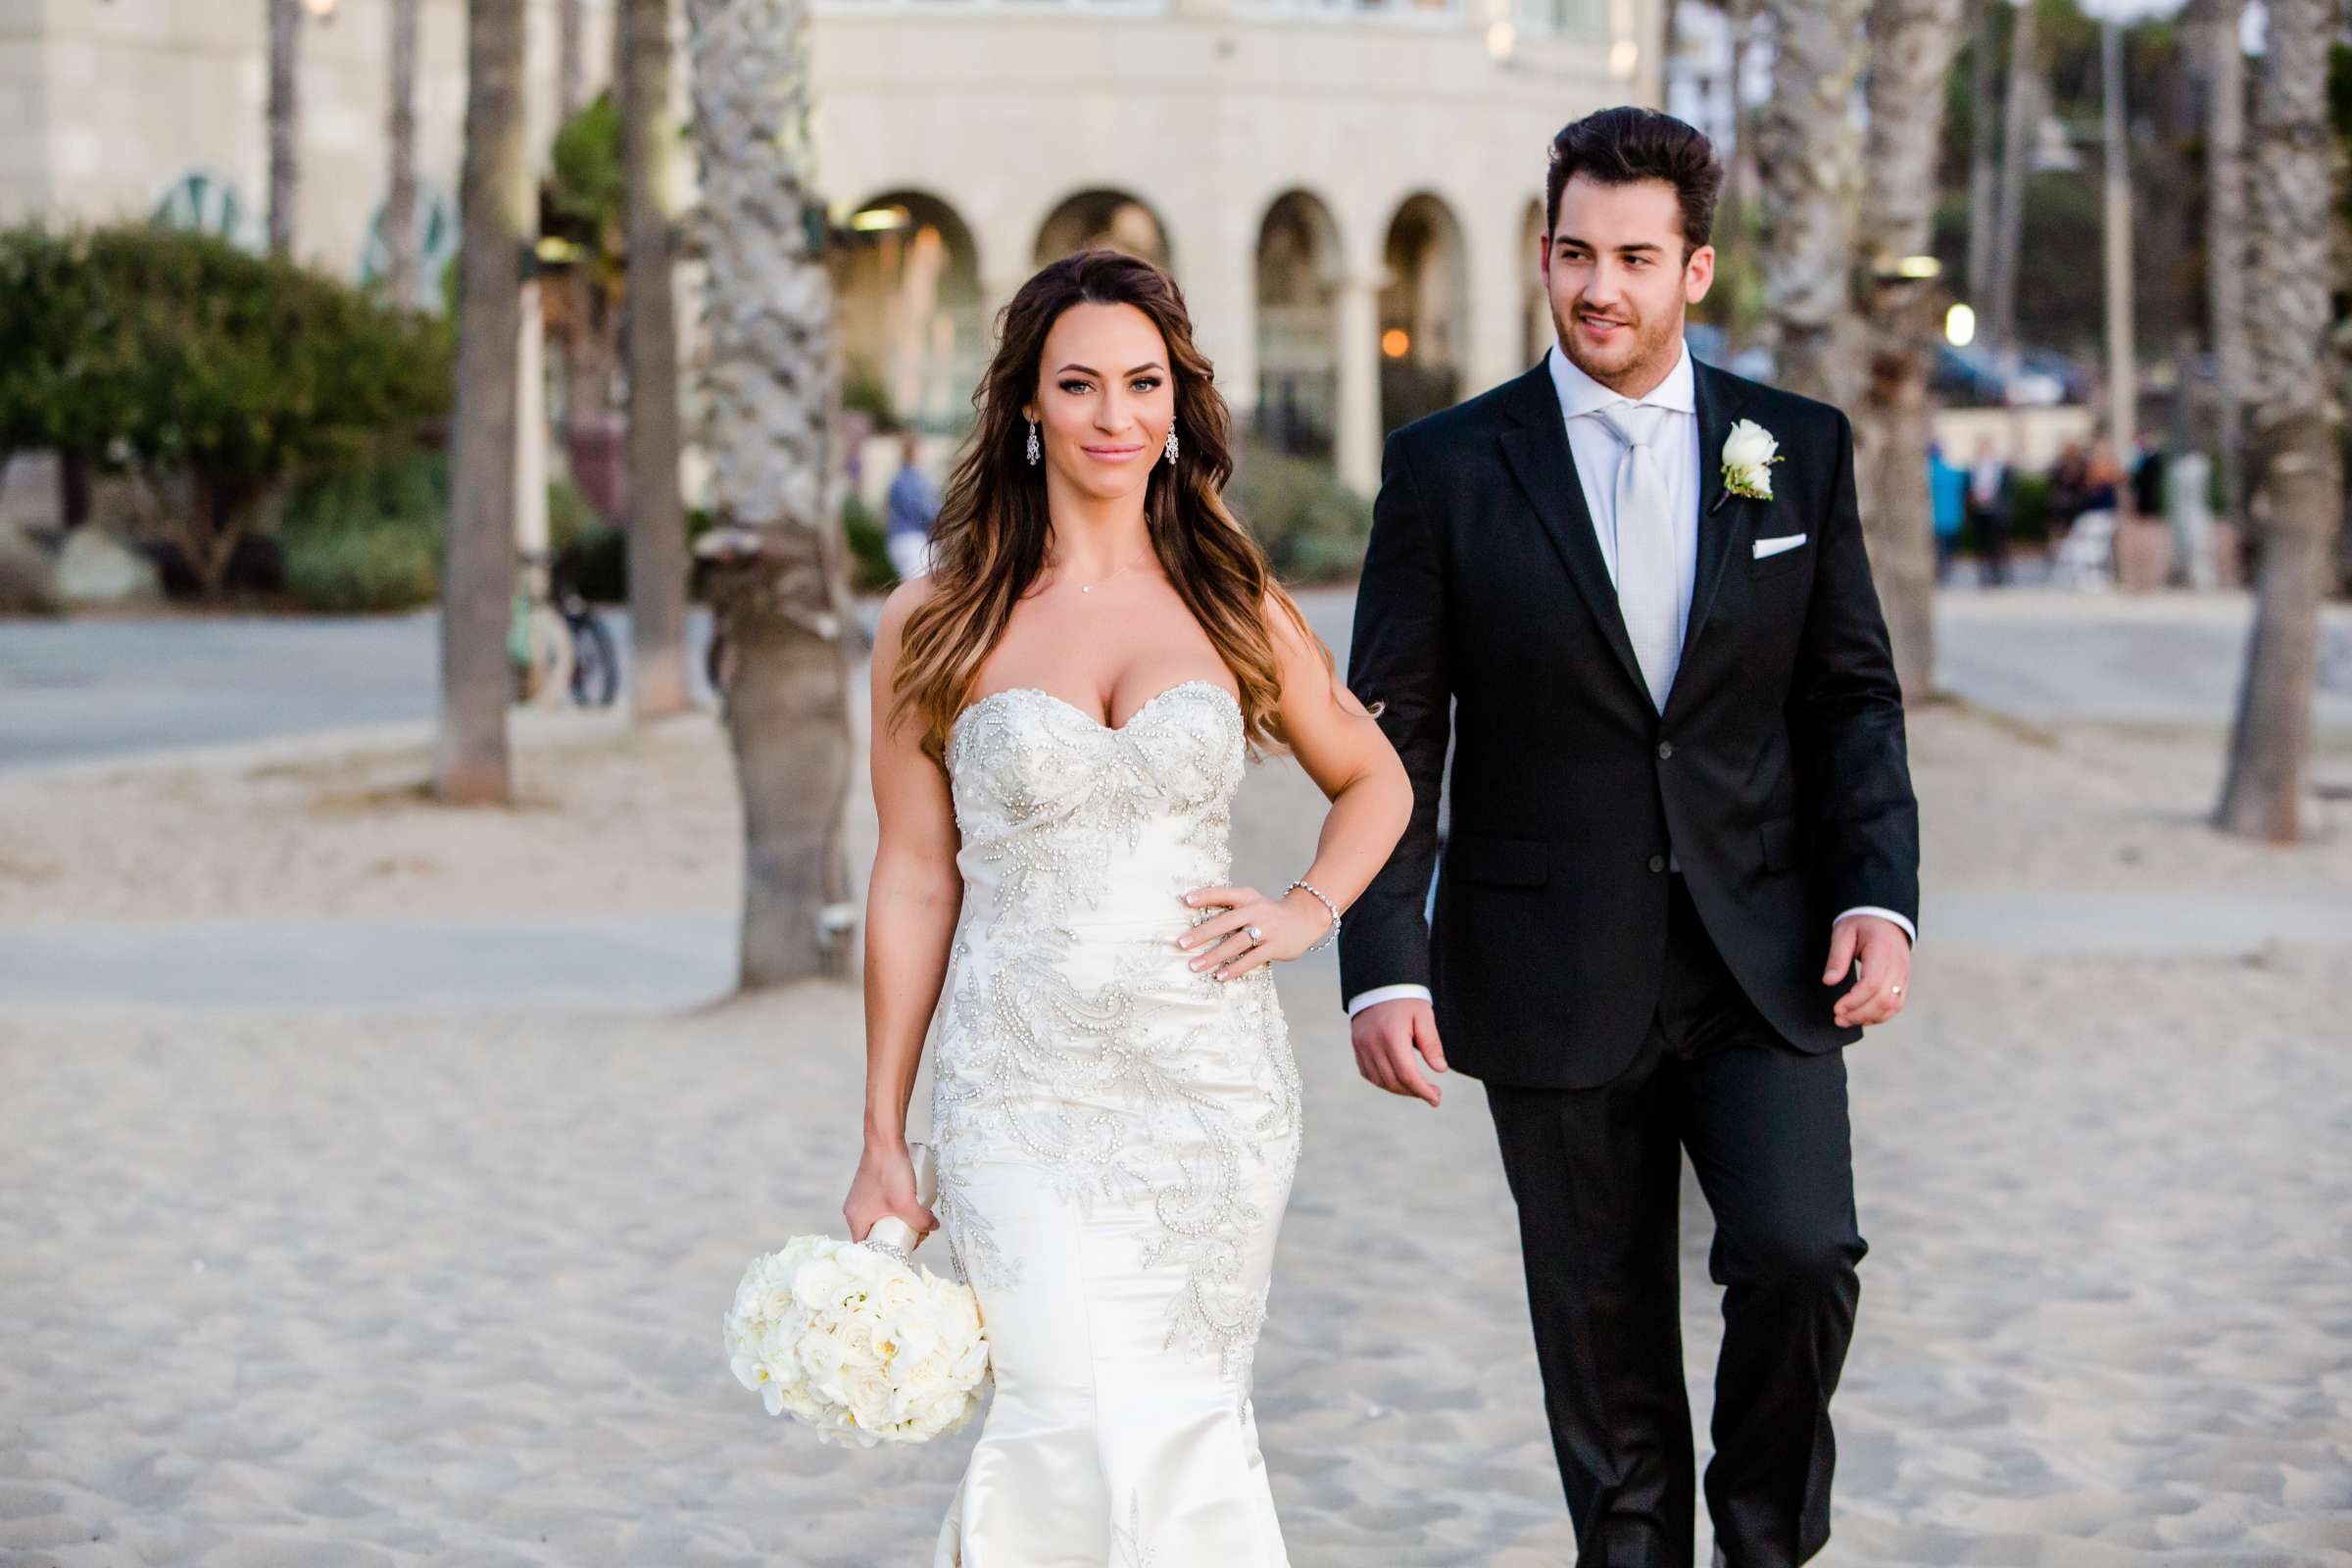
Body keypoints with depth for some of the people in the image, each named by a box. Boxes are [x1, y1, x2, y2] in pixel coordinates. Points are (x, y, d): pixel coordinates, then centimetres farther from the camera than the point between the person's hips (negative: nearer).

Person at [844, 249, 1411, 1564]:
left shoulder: (1237, 608, 7)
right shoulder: (937, 623, 1)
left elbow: (1375, 780, 22)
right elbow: (914, 881, 3)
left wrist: (1307, 910, 2)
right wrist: (884, 1143, 3)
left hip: (1215, 1080, 2)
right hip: (1024, 1096, -2)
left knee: (1192, 1429, 5)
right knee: (1082, 1429, -15)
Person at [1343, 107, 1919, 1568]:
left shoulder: (1799, 449, 5)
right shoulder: (1448, 467, -1)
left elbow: (1855, 697, 8)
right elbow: (1392, 740, -1)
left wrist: (1880, 894, -6)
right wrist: (1383, 967, -10)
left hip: (1763, 964, 1)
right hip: (1555, 988, -1)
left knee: (1801, 1252, -15)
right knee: (1603, 1342, 5)